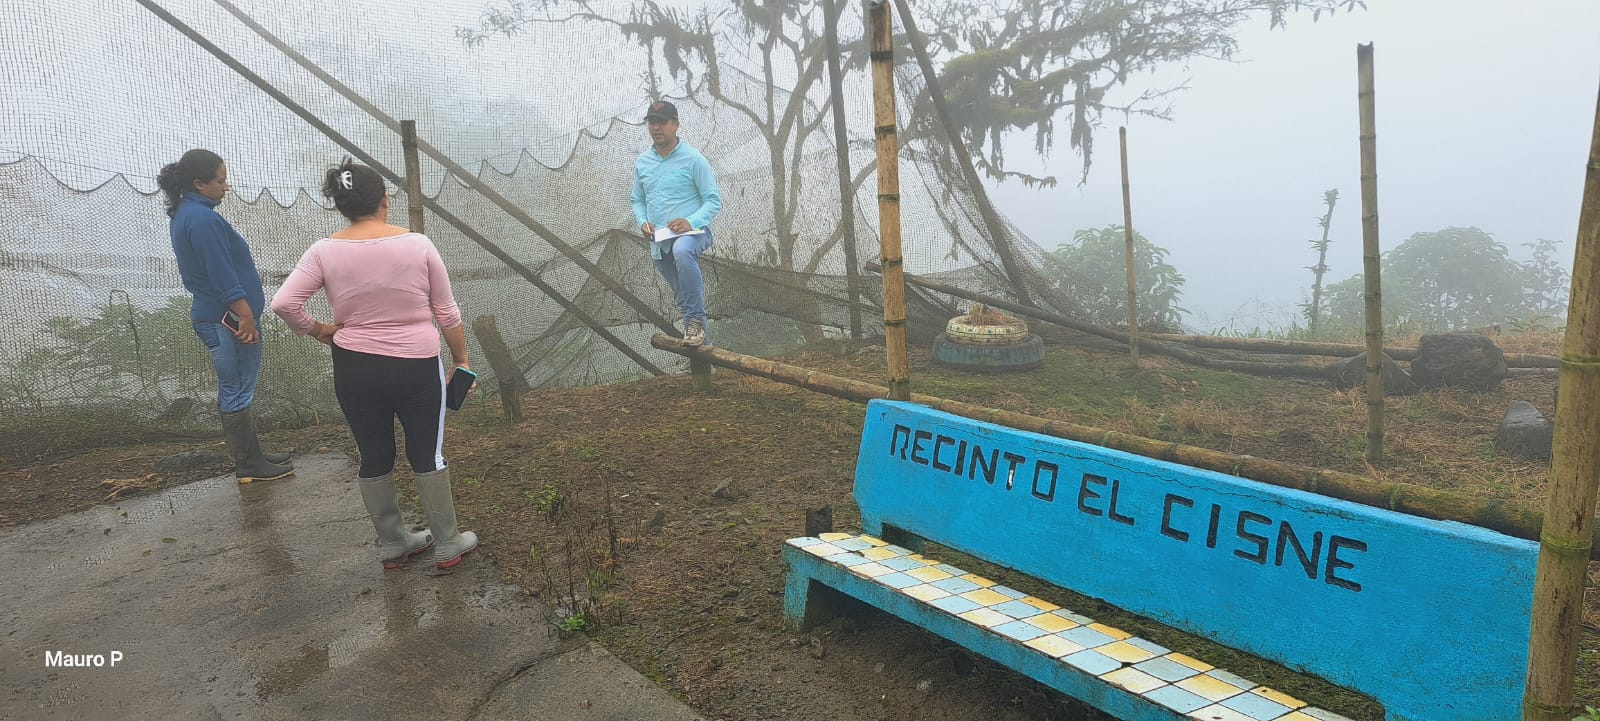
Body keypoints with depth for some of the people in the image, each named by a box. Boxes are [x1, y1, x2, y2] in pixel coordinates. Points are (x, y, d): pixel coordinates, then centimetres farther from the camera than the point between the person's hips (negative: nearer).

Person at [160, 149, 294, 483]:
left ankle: (251, 454, 27)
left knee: (234, 391, 17)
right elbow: (222, 275, -23)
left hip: (212, 315, 10)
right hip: (227, 318, -10)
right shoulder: (203, 219, -20)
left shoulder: (184, 214, 13)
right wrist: (246, 317, -21)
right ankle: (249, 465, 8)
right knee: (237, 393, -1)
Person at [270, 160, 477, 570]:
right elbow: (447, 313, -4)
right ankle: (447, 545, 19)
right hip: (417, 367, -2)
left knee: (374, 457, 15)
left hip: (355, 370, 2)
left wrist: (317, 330, 6)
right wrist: (461, 359, 8)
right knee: (428, 456, 10)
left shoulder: (325, 251, -5)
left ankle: (393, 545, 29)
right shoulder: (417, 244, -8)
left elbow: (283, 303, -13)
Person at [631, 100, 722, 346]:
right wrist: (643, 222, -5)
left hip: (691, 232, -6)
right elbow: (638, 201, 17)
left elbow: (714, 200, -8)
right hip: (659, 242, 6)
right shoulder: (641, 163, 9)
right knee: (682, 296, 14)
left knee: (682, 251, -41)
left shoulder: (693, 159, -7)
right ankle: (699, 341, 32)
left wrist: (691, 222, -24)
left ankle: (695, 320, -33)